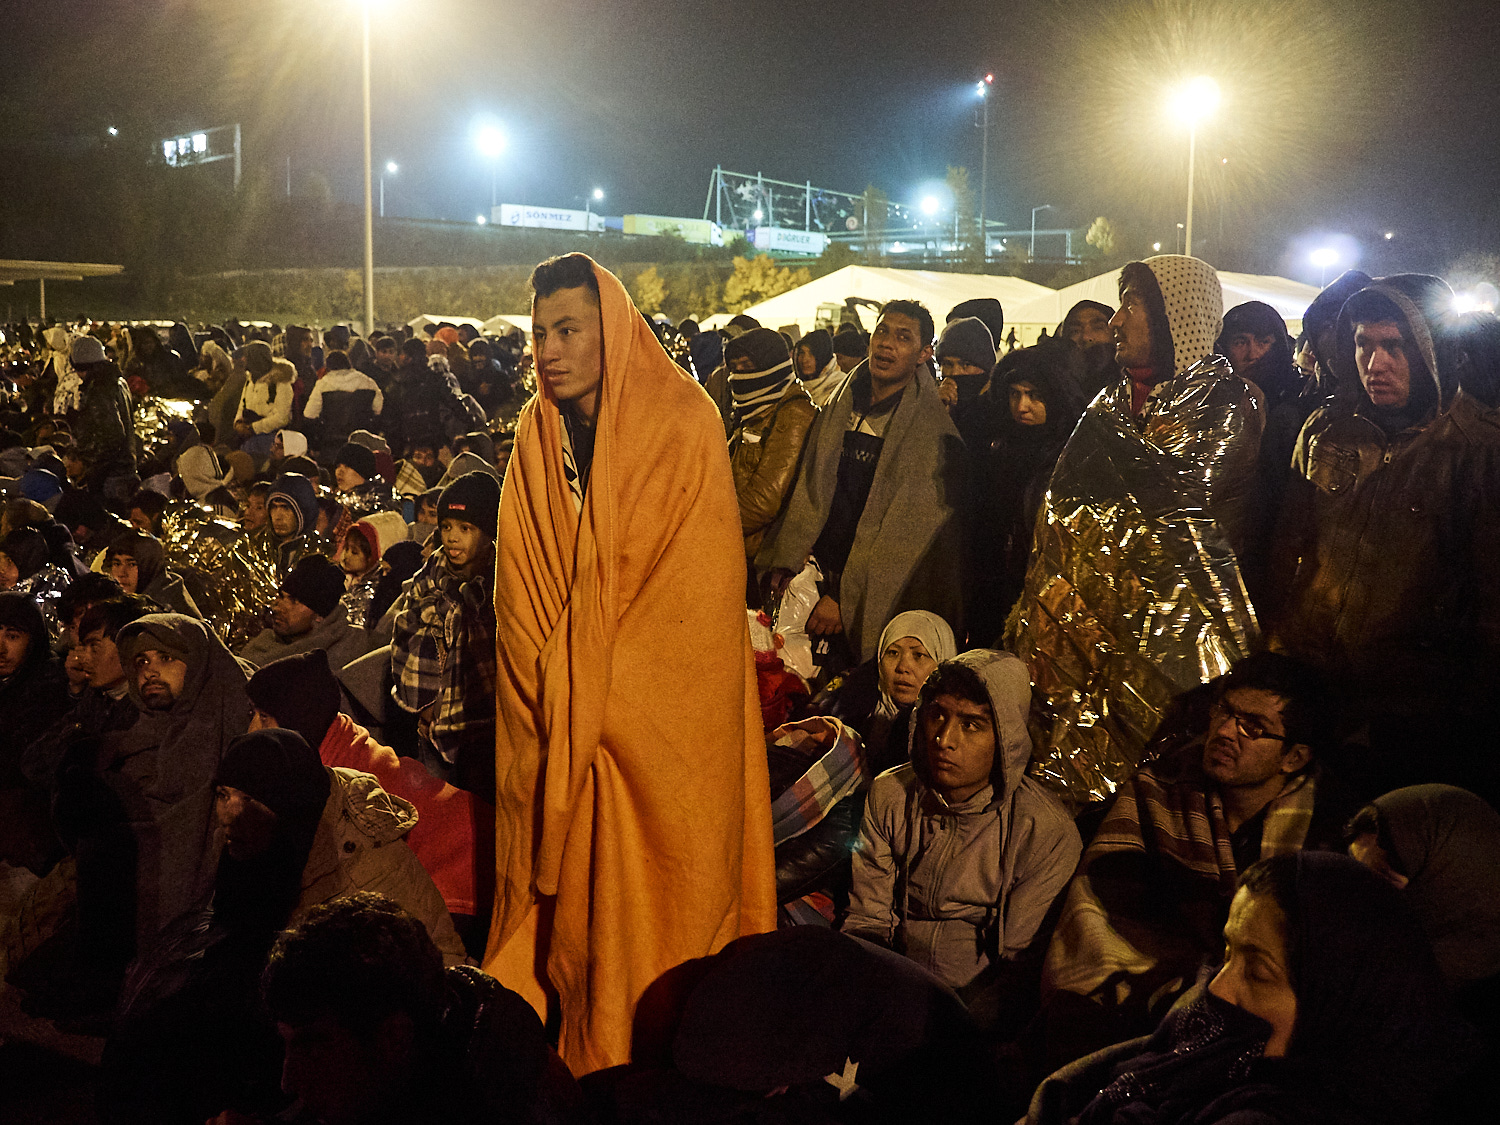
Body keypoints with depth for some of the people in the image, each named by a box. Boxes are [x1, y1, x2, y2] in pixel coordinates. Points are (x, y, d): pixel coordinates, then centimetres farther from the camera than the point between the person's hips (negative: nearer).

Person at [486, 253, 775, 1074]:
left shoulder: (681, 425, -7)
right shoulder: (537, 437, 7)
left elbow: (702, 582, -11)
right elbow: (520, 591, 7)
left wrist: (601, 688, -12)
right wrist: (562, 695, -5)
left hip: (663, 723, -4)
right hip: (559, 725, 4)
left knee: (654, 910, 0)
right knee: (566, 902, 8)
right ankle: (580, 1061, 20)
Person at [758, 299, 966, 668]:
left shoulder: (933, 430, -11)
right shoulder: (842, 407, 8)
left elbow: (905, 531, -15)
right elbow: (809, 491, 9)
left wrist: (845, 598, -18)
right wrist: (784, 565, -2)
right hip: (819, 579, 5)